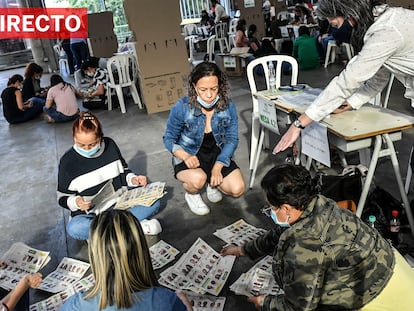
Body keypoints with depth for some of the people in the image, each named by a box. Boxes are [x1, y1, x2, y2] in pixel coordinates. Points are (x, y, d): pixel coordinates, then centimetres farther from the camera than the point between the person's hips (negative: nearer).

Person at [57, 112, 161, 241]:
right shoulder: (68, 161, -9)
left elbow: (123, 171, 13)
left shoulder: (110, 145, -2)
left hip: (119, 203, 3)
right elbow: (63, 197, 0)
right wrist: (76, 202, -22)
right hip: (90, 213, -3)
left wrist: (133, 179, -8)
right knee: (74, 228, -36)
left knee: (154, 201, -16)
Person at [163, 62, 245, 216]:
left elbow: (232, 139, -7)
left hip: (217, 155, 3)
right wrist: (186, 156, -27)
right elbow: (169, 139, -9)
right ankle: (191, 194, 4)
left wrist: (218, 166, -20)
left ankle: (212, 183, 20)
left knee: (238, 189, -14)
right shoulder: (181, 108, -21)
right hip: (190, 157, -2)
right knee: (198, 179, -35)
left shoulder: (228, 106, -14)